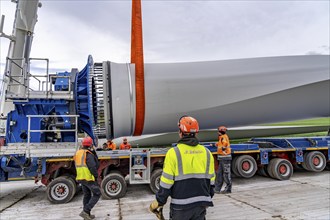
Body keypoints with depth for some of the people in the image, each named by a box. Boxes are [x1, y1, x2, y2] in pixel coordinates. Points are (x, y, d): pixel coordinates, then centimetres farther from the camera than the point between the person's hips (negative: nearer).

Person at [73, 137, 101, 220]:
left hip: (80, 178, 8)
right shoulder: (88, 154, -18)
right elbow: (92, 167, -22)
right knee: (97, 194, 4)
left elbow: (77, 166, 14)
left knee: (87, 195, 19)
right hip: (89, 178, -8)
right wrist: (96, 176, -10)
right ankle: (85, 211, -5)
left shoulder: (77, 153, 8)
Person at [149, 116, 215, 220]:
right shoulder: (206, 153, 2)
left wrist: (159, 203, 0)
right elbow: (211, 181, 8)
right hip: (201, 204, 4)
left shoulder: (174, 153, -12)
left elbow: (166, 182, -12)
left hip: (181, 206, -4)